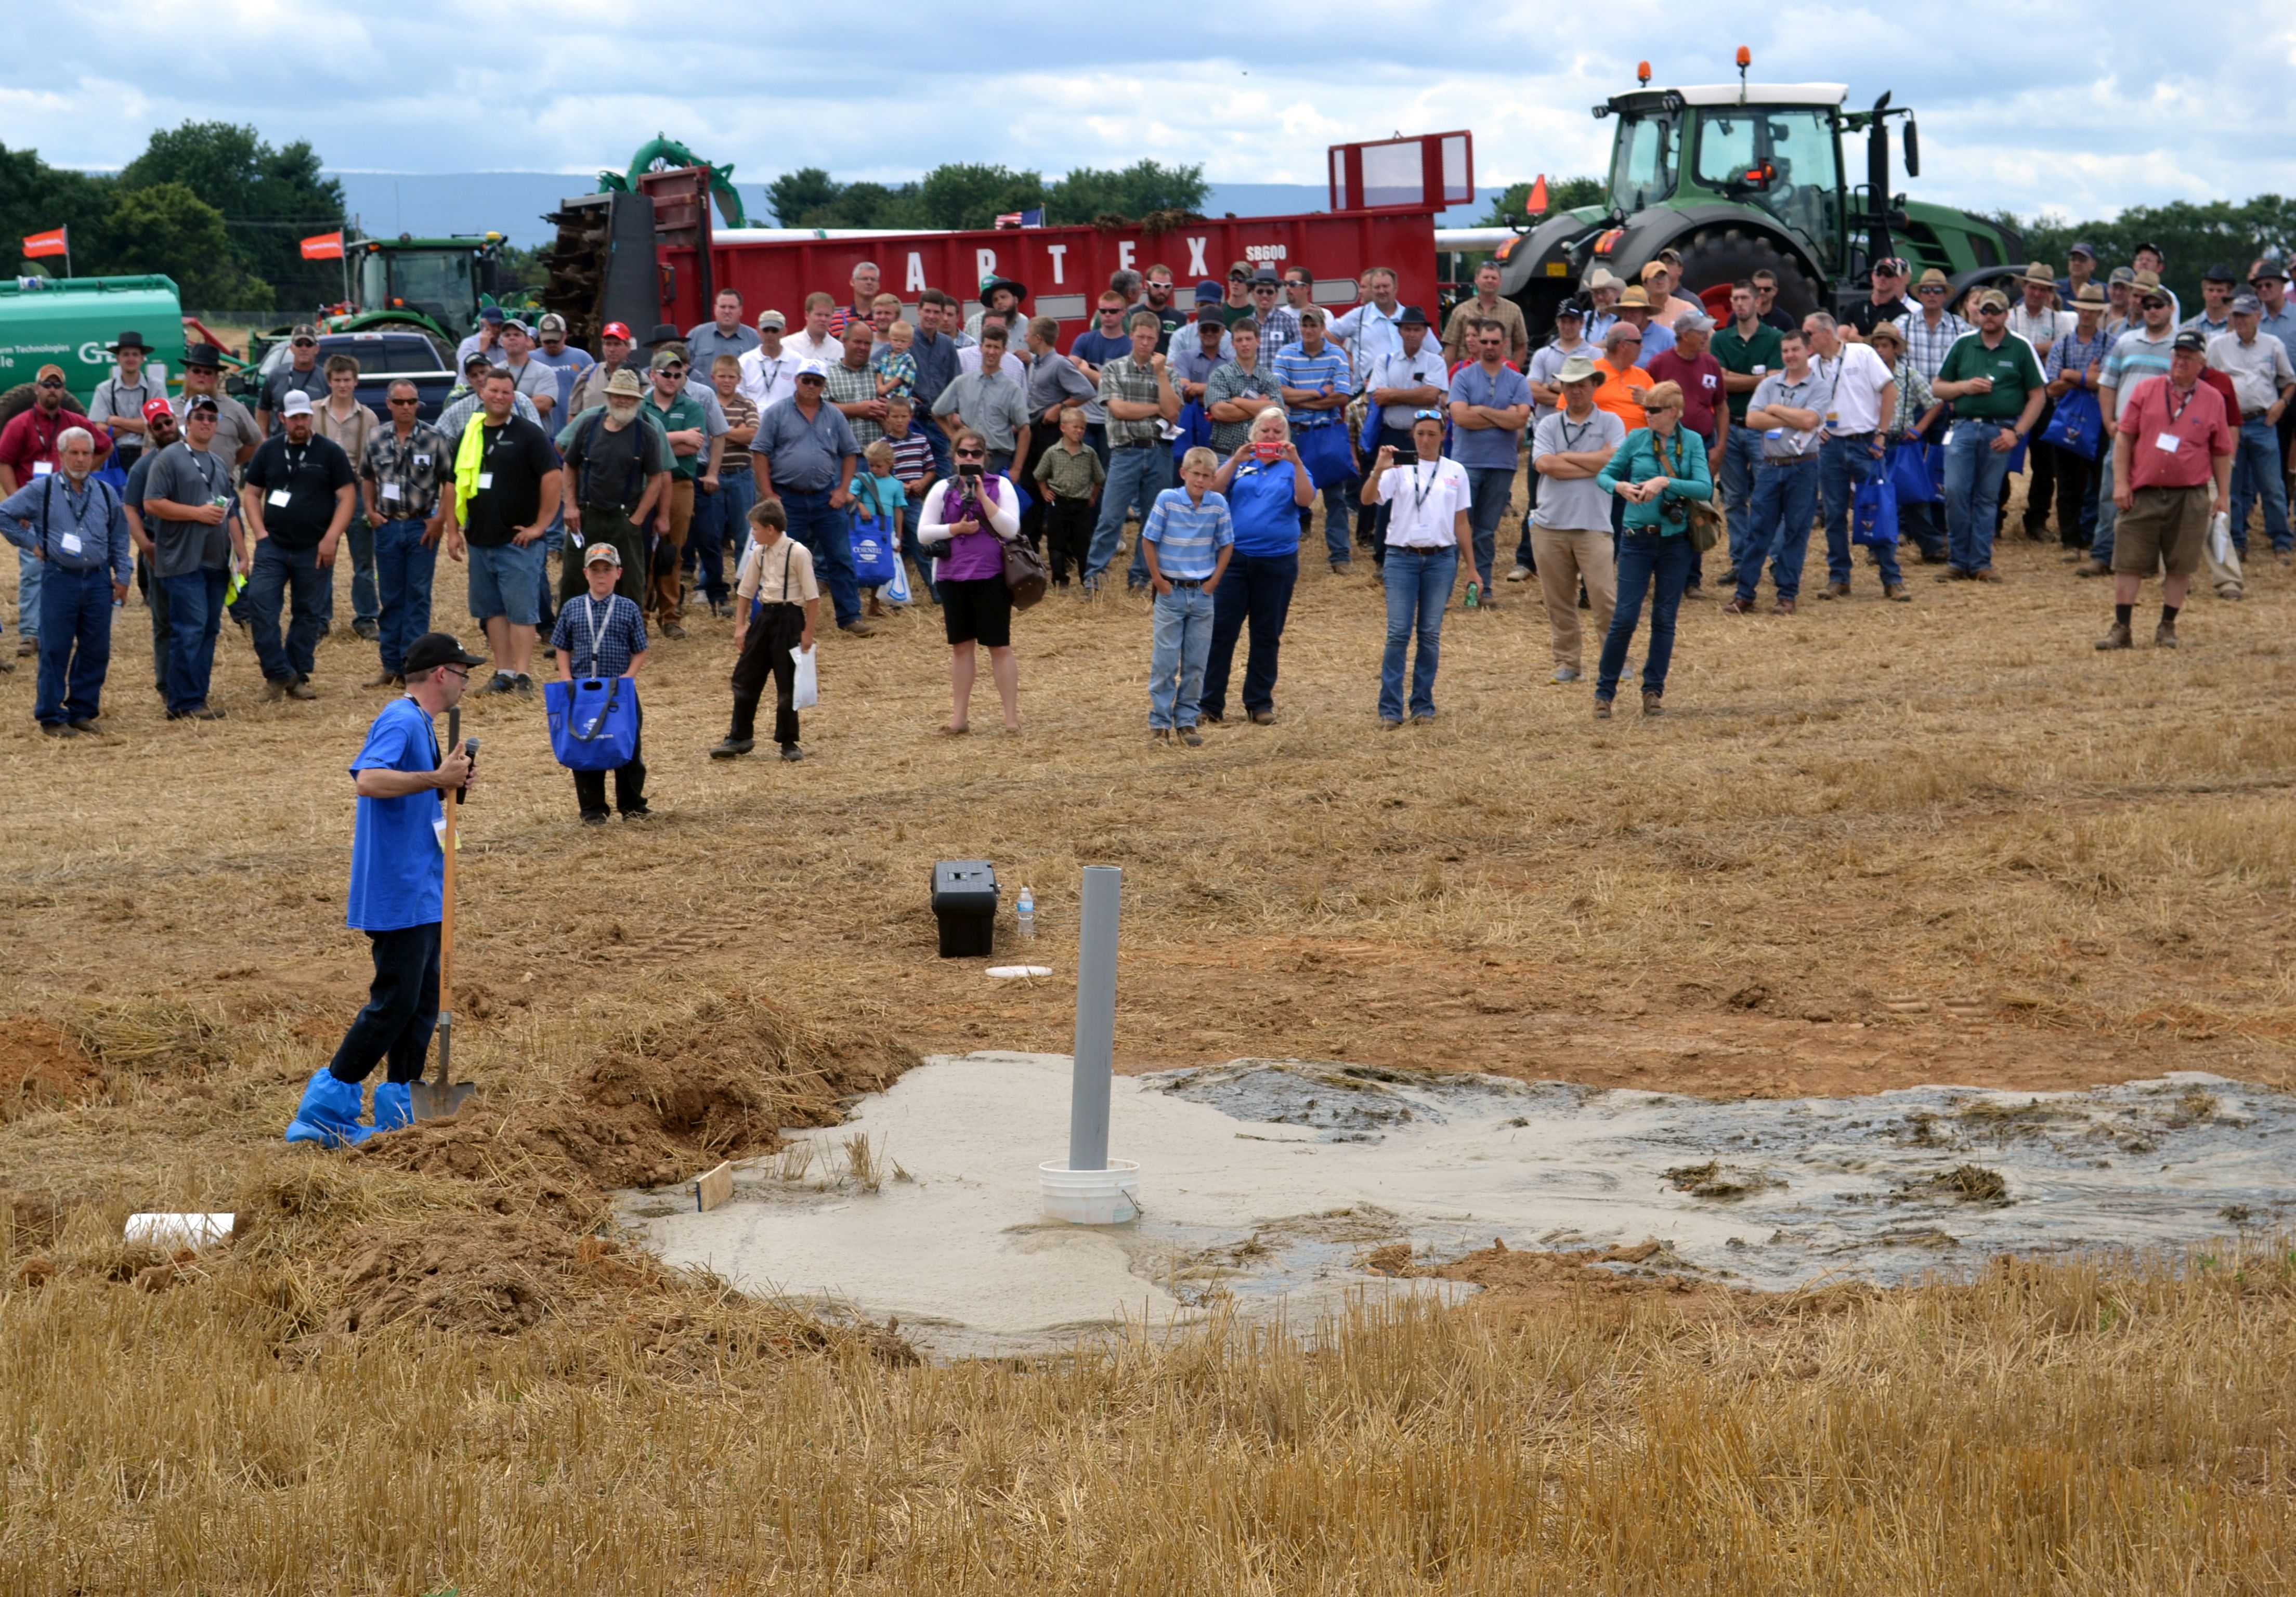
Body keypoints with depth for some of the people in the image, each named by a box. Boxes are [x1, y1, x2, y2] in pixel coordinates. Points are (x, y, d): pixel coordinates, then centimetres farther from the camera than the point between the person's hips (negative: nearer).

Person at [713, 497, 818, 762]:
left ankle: (788, 742, 17)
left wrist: (808, 633, -13)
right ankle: (739, 737, 20)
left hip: (788, 618, -6)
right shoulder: (759, 553, 4)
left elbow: (812, 597, -13)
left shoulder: (797, 553, -15)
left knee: (787, 685, 3)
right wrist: (740, 626, 7)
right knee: (745, 678, 9)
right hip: (763, 616, 6)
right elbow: (745, 591, 13)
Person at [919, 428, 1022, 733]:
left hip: (992, 577, -3)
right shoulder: (943, 489, 6)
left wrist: (982, 495, -16)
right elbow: (923, 533, 2)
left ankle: (1012, 716, 5)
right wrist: (956, 529, -13)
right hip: (953, 577, 3)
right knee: (961, 646, 11)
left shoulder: (1000, 486, 0)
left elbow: (1011, 529, -11)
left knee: (999, 645, 1)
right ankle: (960, 716, 17)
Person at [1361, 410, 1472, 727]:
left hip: (1441, 559, 2)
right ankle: (1390, 709, -3)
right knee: (1398, 634, -5)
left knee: (1430, 634, 5)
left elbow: (1462, 523, 12)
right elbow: (1368, 499, -11)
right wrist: (1377, 471, -29)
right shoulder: (1399, 469, 2)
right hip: (1403, 558, -2)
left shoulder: (1455, 472, 8)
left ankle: (1423, 705, 14)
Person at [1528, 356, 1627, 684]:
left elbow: (1614, 461, -11)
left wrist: (1567, 457, -5)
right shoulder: (1548, 426, 9)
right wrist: (1595, 463, -8)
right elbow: (1545, 465, -8)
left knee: (1604, 597, -9)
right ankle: (1567, 662, 15)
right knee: (1558, 601, 6)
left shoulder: (1611, 424, 6)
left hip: (1594, 525, -2)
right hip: (1551, 525, 3)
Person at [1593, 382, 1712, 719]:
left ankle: (1653, 691, 17)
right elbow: (1604, 474, 6)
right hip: (1638, 538, -1)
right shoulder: (1637, 438, 0)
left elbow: (1705, 489, -11)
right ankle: (1604, 692, 6)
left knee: (1665, 619, 6)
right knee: (1625, 618, -5)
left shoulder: (1691, 442, -1)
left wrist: (1666, 482, -23)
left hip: (1676, 540, 1)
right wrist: (1619, 486, -16)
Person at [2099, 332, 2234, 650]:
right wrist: (2120, 483, -3)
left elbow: (2221, 453, 9)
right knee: (2129, 563, 0)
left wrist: (2224, 496, 6)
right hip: (2143, 493, 0)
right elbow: (2125, 438, 4)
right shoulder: (2145, 391, 5)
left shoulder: (2213, 401, 6)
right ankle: (2121, 629, 4)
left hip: (2190, 498, 0)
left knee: (2180, 566, 3)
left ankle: (2167, 627, 14)